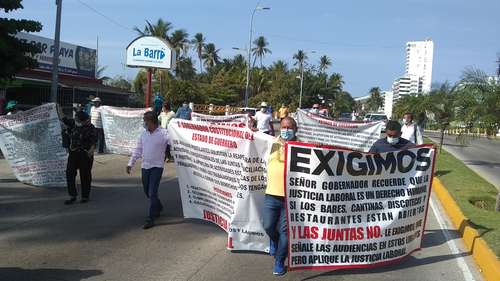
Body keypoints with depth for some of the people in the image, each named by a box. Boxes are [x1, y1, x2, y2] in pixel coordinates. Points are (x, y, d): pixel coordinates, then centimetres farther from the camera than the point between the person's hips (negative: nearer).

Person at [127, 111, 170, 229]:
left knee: (152, 193, -9)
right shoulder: (144, 134, 7)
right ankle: (158, 207, 43)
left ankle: (150, 219, -1)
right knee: (147, 192, 17)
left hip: (157, 166, -6)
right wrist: (130, 163, 10)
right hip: (145, 166, 6)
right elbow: (138, 150, 12)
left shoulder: (163, 133, -11)